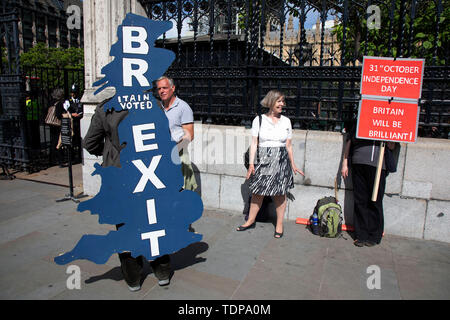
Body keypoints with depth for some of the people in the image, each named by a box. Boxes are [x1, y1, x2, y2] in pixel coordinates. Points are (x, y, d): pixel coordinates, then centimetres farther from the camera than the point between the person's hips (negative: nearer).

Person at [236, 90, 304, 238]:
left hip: (281, 161, 1)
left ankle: (279, 224, 20)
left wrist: (293, 165, 13)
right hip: (263, 160, -1)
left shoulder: (286, 121, 8)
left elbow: (289, 146, 12)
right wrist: (251, 163, -7)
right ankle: (251, 220, 24)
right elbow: (254, 143, 0)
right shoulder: (259, 120, 2)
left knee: (280, 193, 4)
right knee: (257, 192, 6)